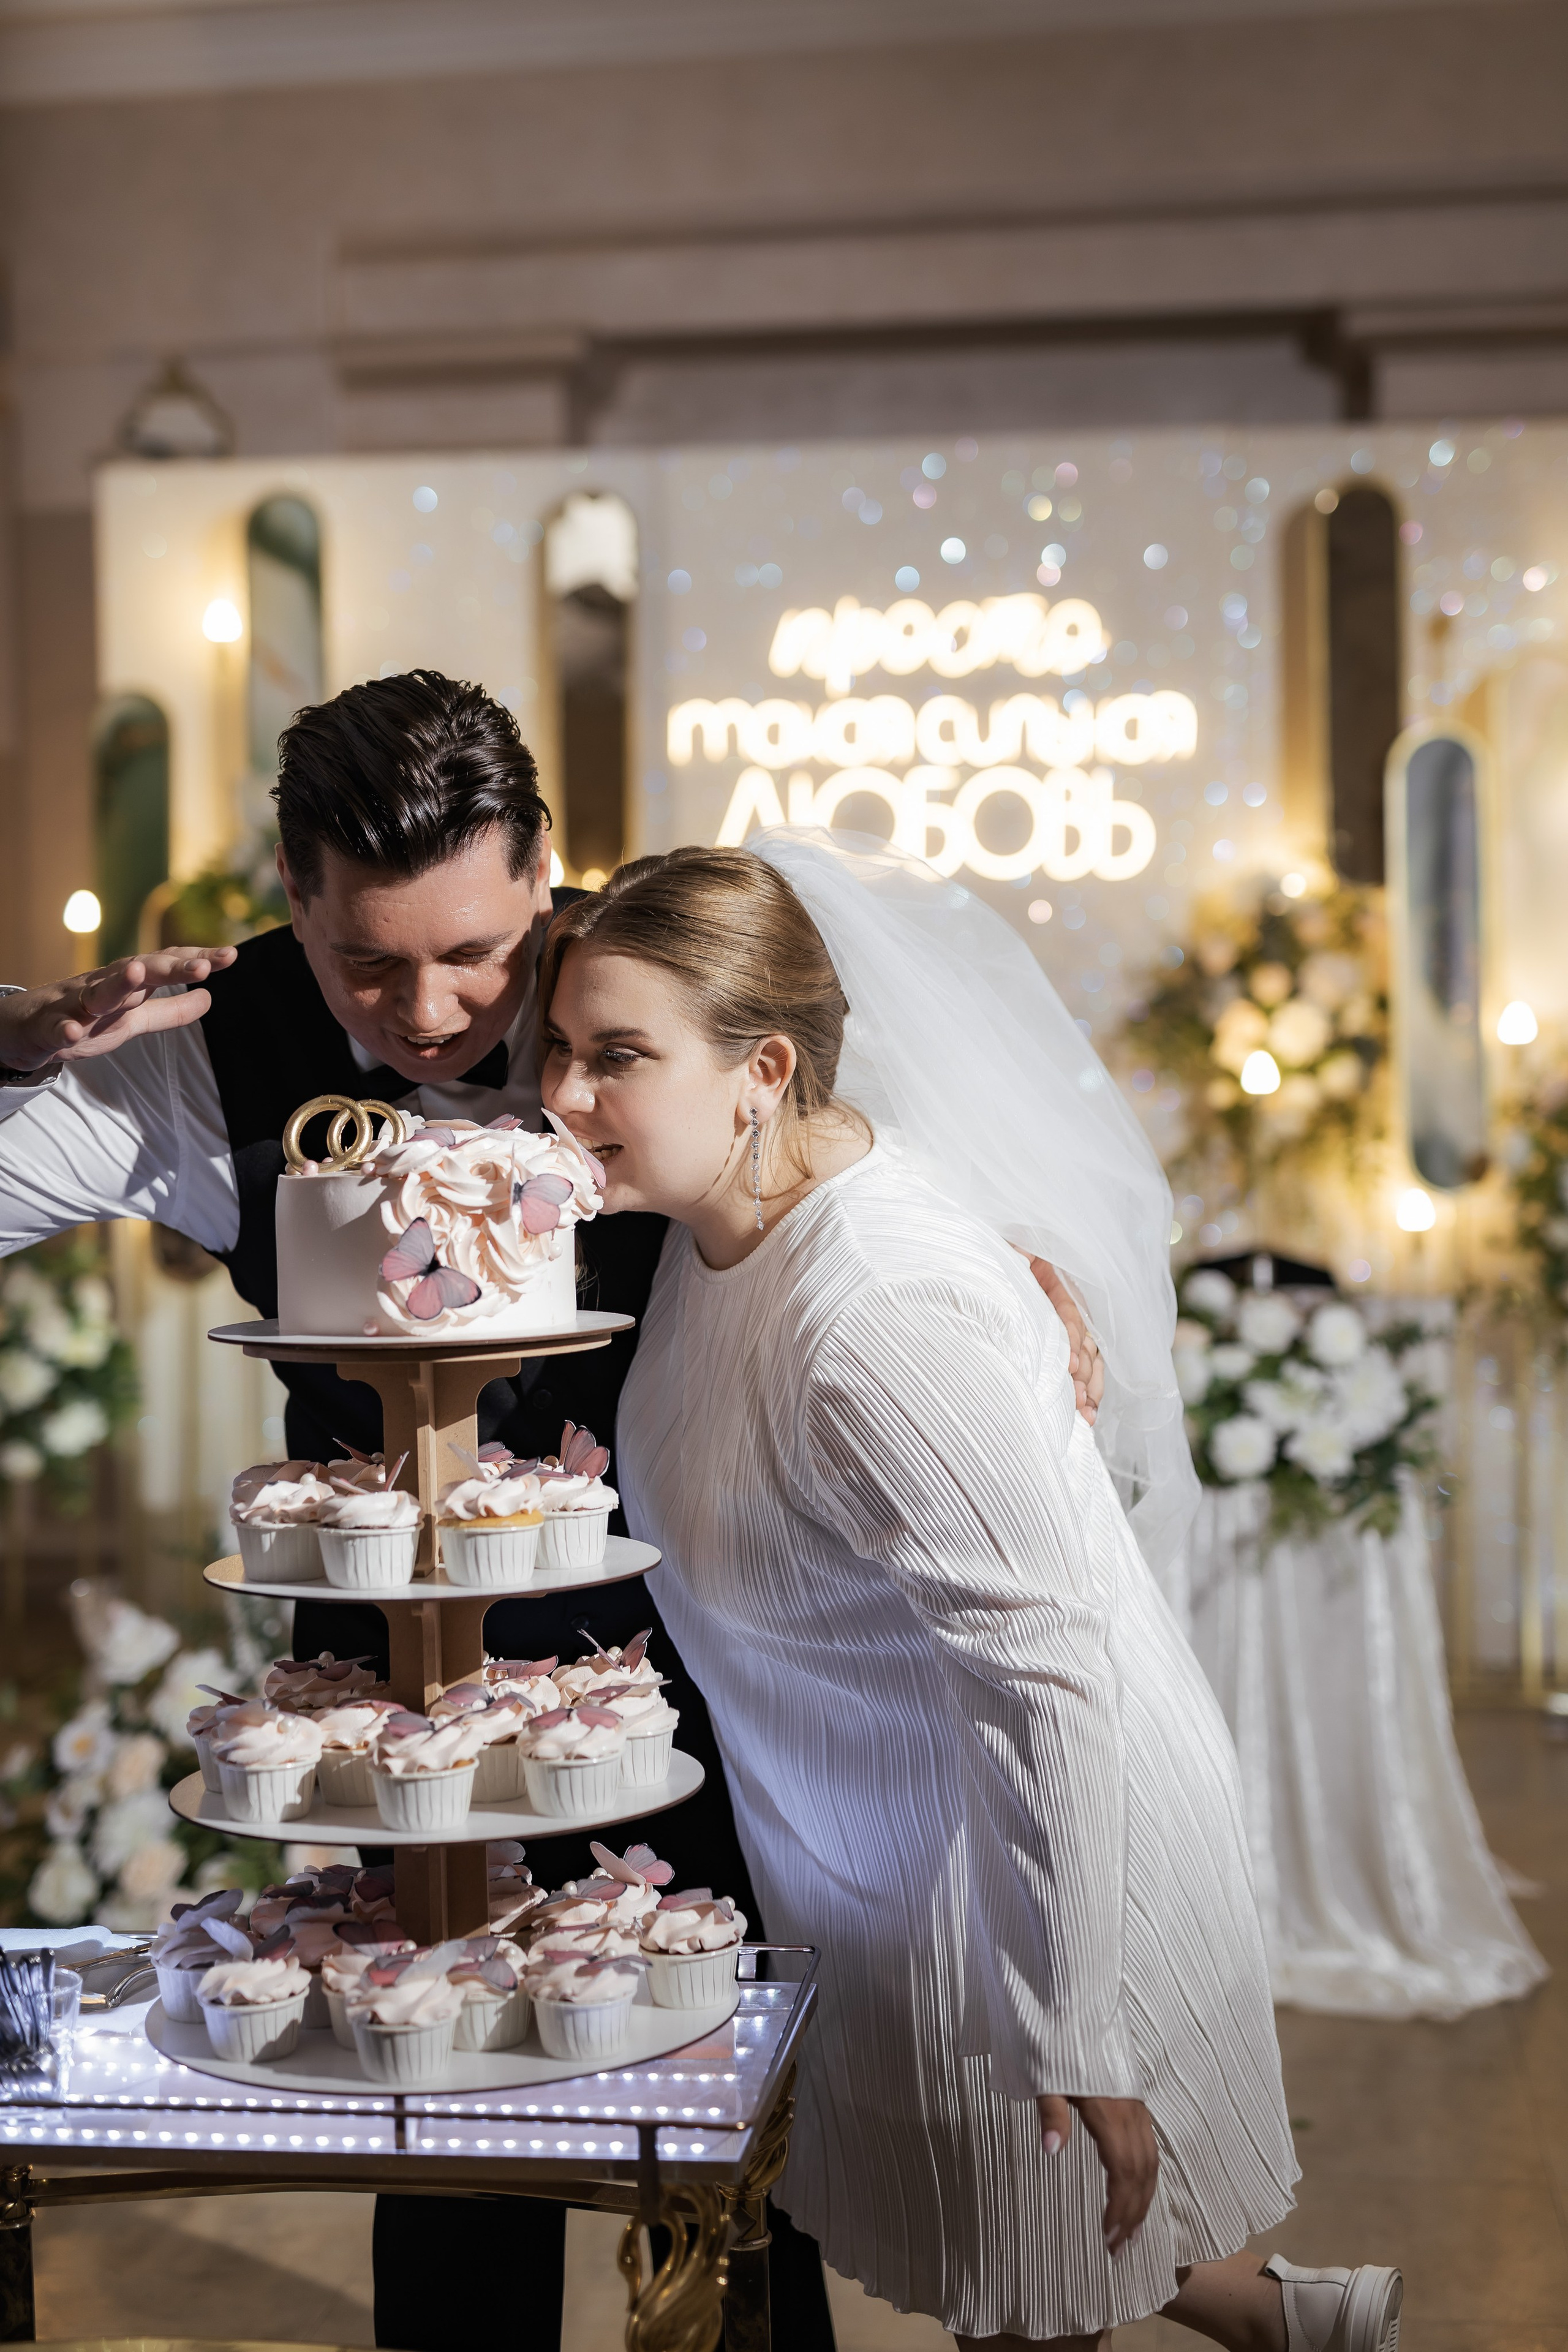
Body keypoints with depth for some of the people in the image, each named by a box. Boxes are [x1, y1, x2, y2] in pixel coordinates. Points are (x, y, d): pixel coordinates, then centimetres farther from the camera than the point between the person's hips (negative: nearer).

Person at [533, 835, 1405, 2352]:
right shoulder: (735, 1206, -6)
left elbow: (1059, 1685, -31)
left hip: (1016, 1871, -9)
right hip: (889, 1854, 9)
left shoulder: (885, 1327, -34)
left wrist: (1078, 2042, -26)